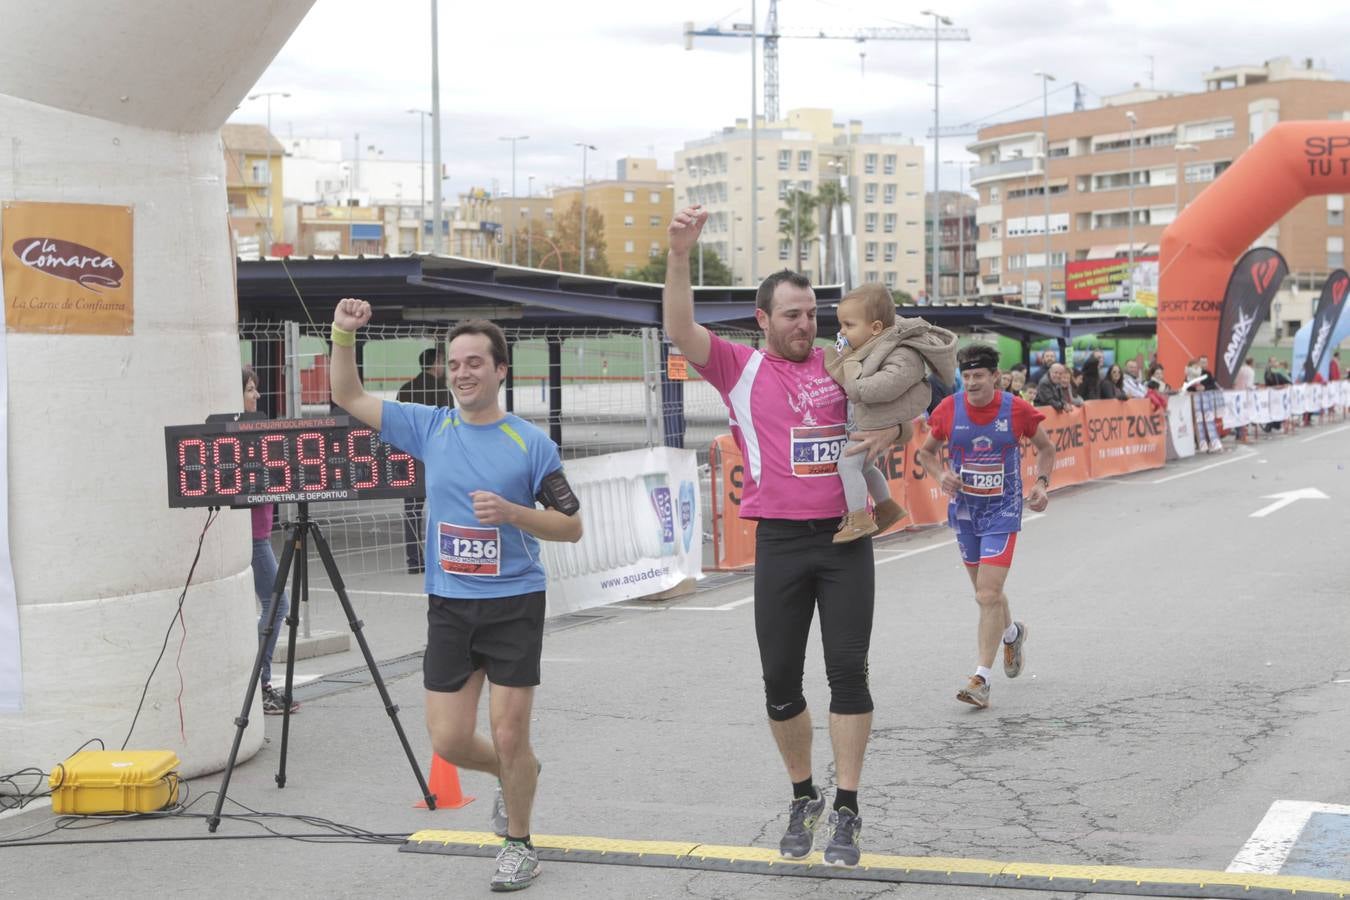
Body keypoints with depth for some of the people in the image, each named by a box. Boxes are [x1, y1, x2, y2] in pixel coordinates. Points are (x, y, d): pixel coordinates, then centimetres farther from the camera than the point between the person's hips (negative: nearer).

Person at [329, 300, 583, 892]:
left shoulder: (530, 443, -5)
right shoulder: (430, 428, 4)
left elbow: (571, 526, -4)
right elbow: (349, 397, 8)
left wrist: (510, 511, -20)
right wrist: (343, 335, -7)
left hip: (514, 605, -3)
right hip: (448, 606, 3)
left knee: (509, 738, -2)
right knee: (448, 742, 4)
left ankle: (518, 844, 21)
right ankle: (513, 775, 36)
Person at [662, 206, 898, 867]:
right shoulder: (740, 368, 3)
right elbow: (679, 331, -12)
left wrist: (890, 432, -7)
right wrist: (679, 255, -25)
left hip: (846, 538, 1)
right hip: (781, 543, -1)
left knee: (848, 670, -2)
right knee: (780, 680, 5)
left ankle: (846, 811, 7)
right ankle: (803, 798, 25)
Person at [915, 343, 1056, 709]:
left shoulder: (1017, 410, -10)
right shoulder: (949, 409, -6)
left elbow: (1046, 448, 7)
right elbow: (926, 452, 8)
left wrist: (1041, 483, -8)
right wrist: (941, 475, -11)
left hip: (1002, 512, -4)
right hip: (964, 509, 4)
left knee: (988, 595, -13)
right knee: (986, 591, 18)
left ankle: (981, 678, -9)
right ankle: (1012, 634, 49)